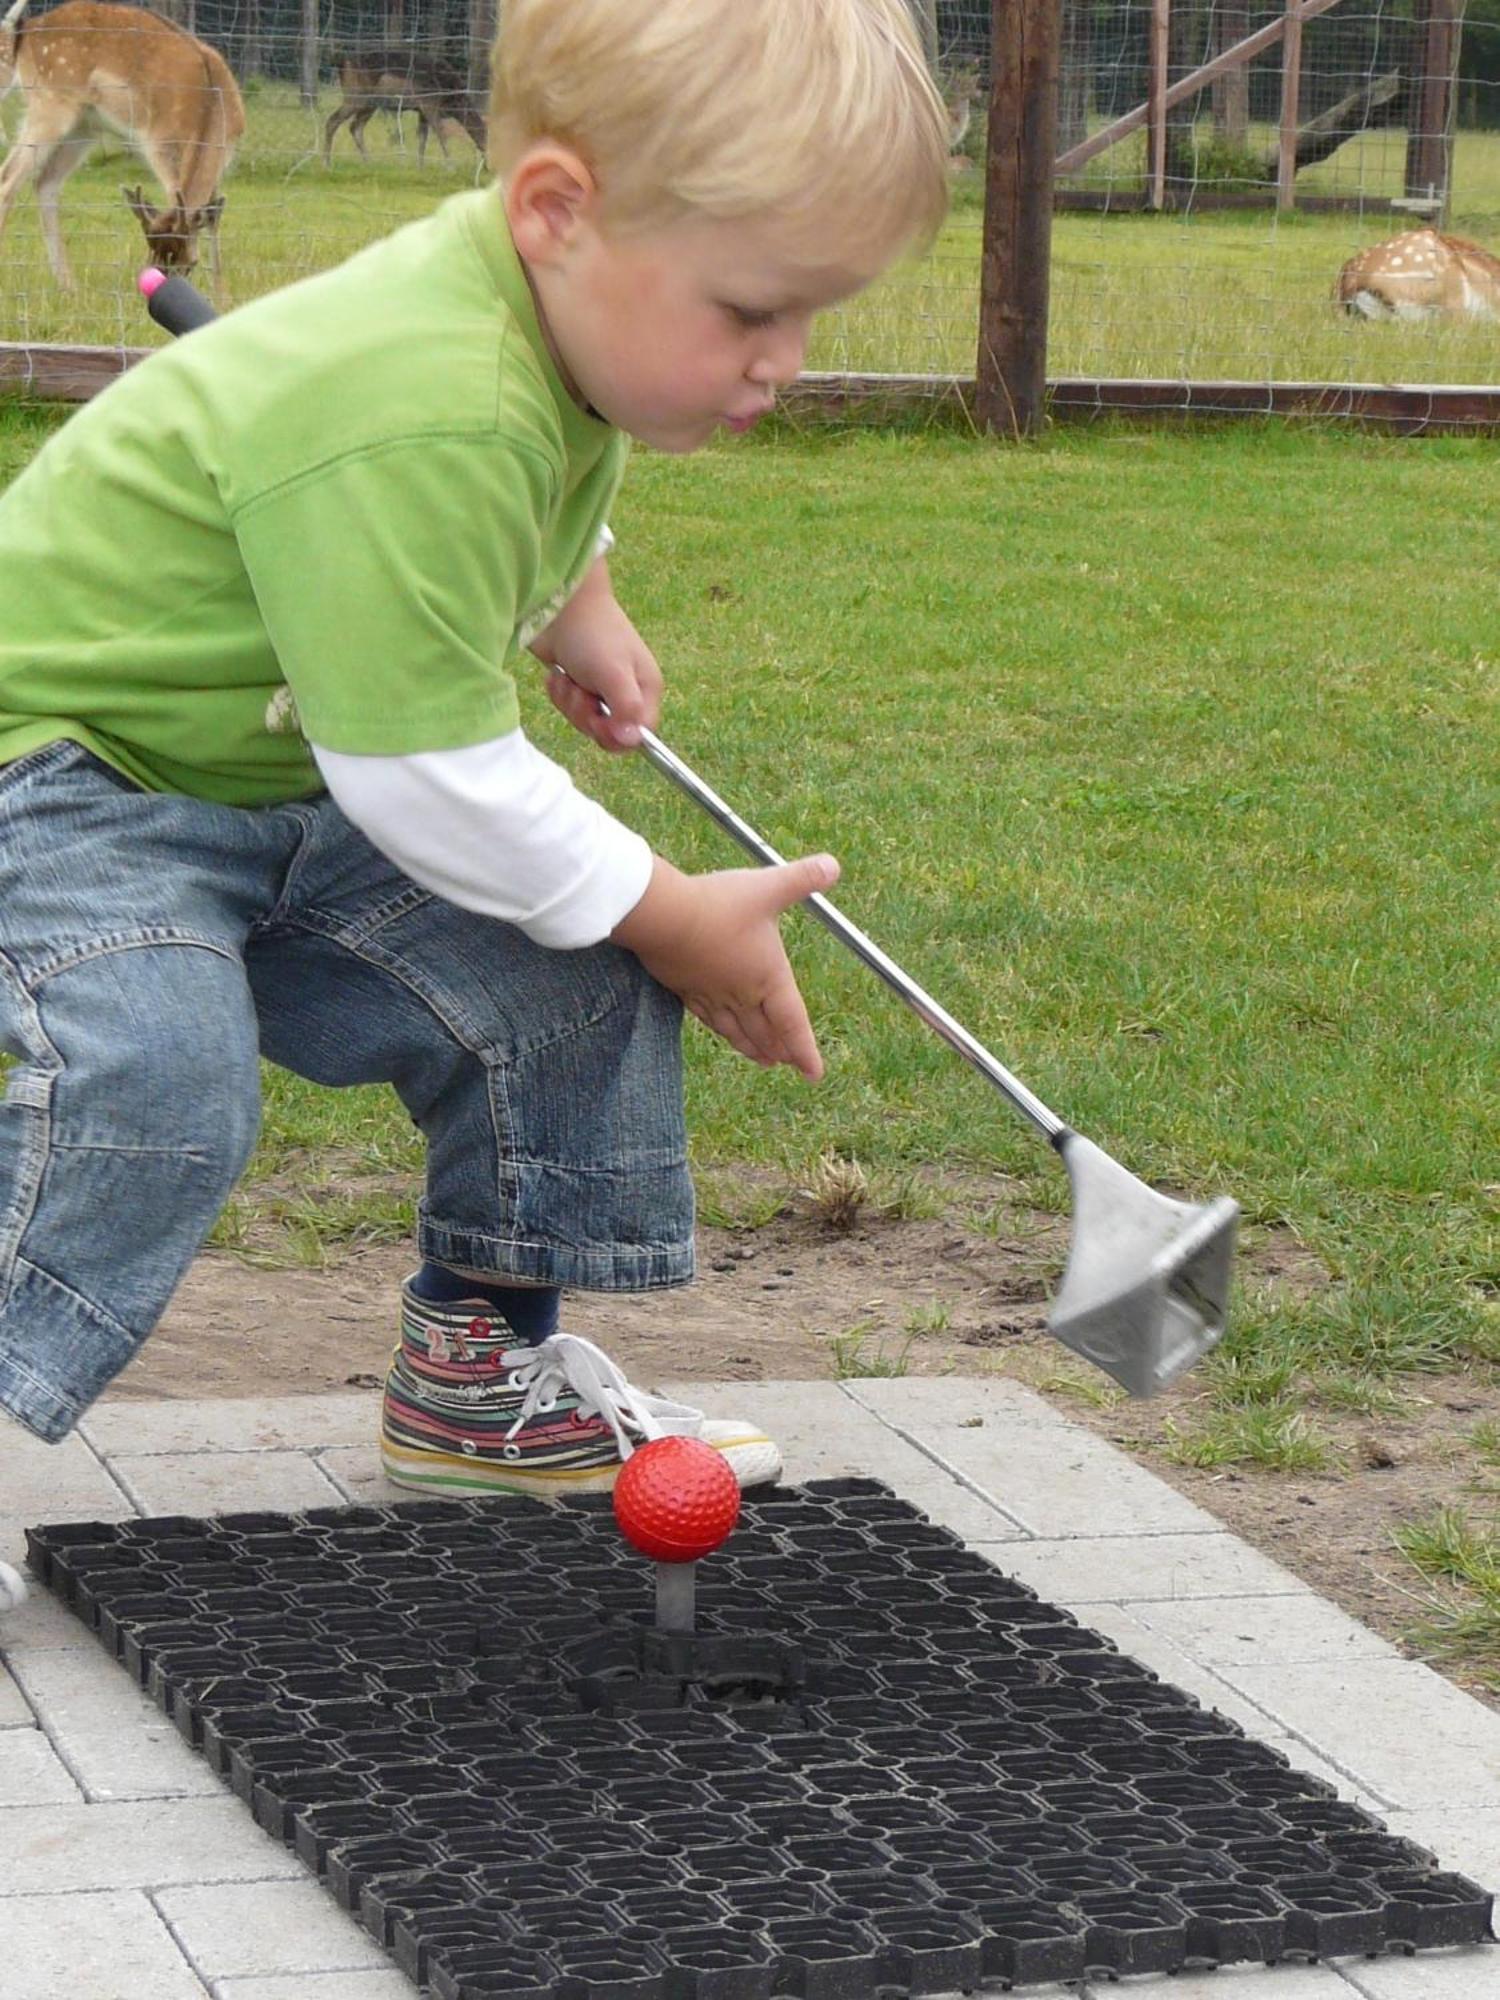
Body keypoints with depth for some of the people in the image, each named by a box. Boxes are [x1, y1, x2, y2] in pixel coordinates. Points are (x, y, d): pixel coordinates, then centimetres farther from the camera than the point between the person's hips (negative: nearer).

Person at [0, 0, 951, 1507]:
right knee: (155, 1072, -34)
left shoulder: (556, 309, -6)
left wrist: (579, 609, 25)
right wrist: (672, 917, -21)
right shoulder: (415, 419, -37)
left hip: (290, 789, 10)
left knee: (569, 981, 6)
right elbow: (426, 775, -32)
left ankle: (481, 1368, 21)